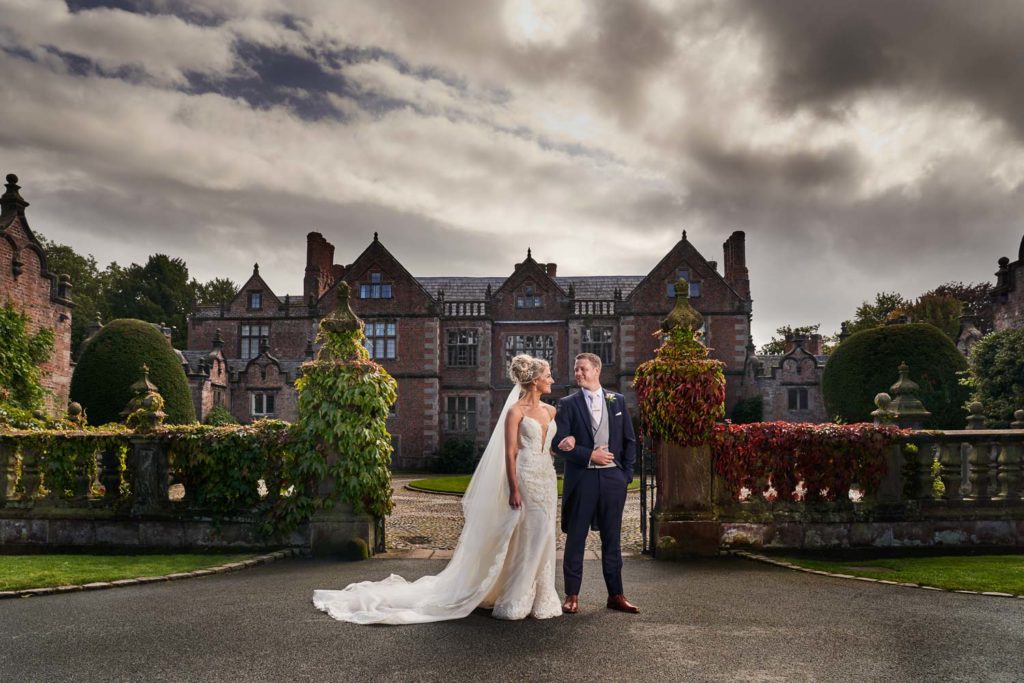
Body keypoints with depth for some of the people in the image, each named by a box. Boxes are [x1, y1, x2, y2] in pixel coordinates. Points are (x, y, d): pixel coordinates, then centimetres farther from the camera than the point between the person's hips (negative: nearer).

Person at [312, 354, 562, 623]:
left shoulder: (550, 411, 12)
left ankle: (539, 598, 20)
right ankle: (517, 601, 10)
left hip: (547, 479, 6)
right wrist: (514, 489, -16)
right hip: (525, 478, -6)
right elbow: (510, 453, -11)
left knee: (542, 539, 9)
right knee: (524, 540, -3)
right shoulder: (515, 411, -8)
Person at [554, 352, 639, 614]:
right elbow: (559, 441, -8)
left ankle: (615, 595, 18)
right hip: (581, 478, -2)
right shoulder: (568, 404, 1)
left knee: (612, 538, 9)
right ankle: (572, 595, 12)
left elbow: (629, 440, 10)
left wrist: (627, 473, 3)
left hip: (613, 478, 2)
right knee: (575, 538, 3)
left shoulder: (617, 401, 9)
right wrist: (589, 455, -15)